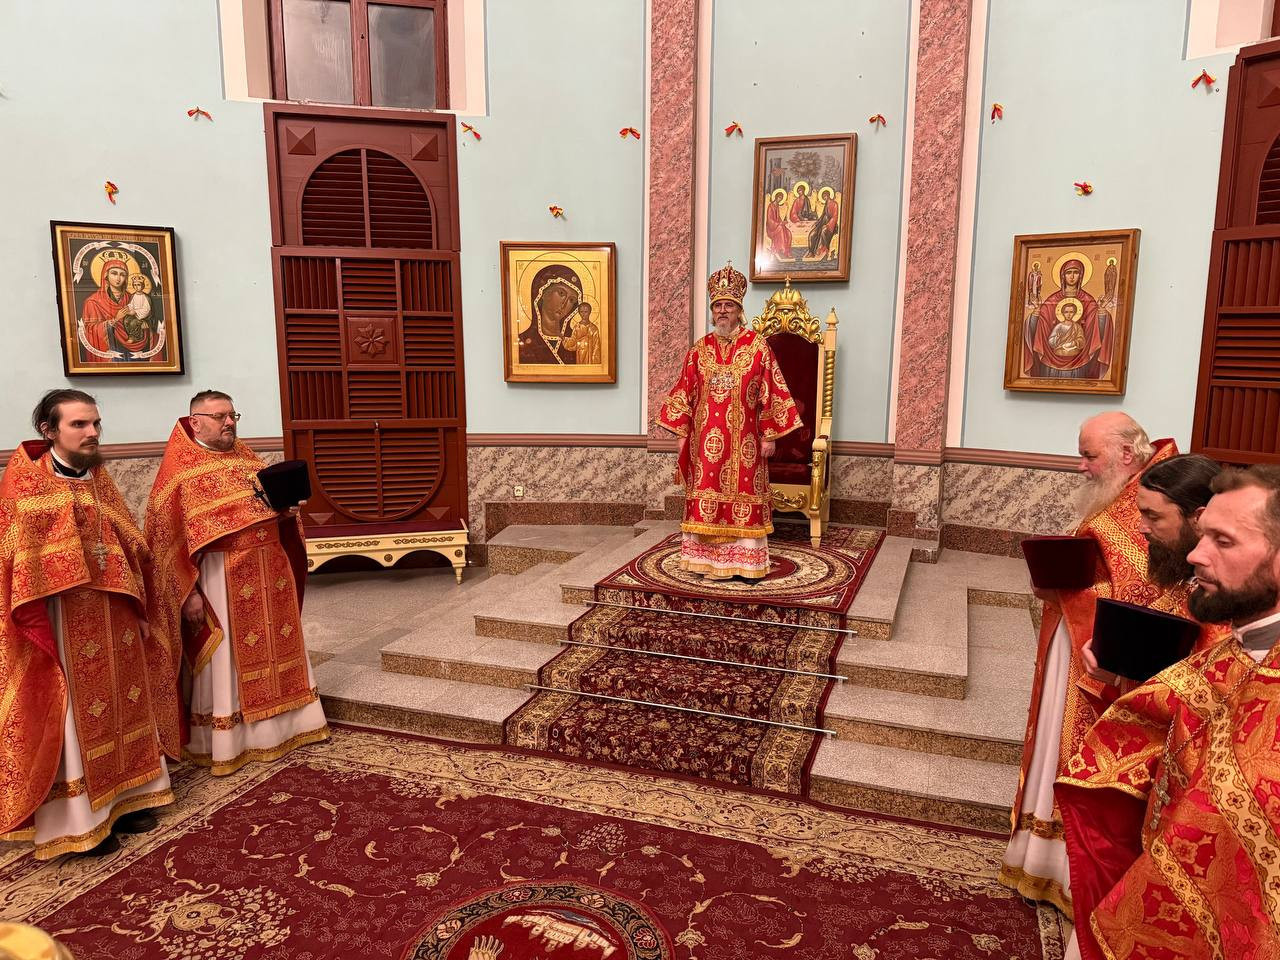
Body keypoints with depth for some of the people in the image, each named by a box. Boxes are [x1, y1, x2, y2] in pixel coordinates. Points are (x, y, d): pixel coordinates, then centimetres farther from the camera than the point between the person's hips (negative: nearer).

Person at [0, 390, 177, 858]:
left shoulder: (99, 478, 8)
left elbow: (131, 550, 11)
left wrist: (139, 611, 7)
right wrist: (41, 635, -16)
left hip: (113, 619, 6)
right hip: (63, 622, -6)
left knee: (120, 706, 14)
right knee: (71, 717, 4)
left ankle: (123, 797, 28)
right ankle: (77, 820, 17)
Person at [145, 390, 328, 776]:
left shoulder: (248, 458, 12)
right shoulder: (179, 470, -6)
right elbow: (170, 536, -10)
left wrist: (284, 507, -6)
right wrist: (189, 592, -14)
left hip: (269, 571, 6)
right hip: (221, 578, -6)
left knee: (275, 646, 13)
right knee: (227, 660, 3)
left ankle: (284, 723, 26)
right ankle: (226, 742, 15)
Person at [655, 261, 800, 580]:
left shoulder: (757, 346, -1)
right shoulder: (700, 349, 7)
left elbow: (771, 392, -2)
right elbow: (684, 392, 9)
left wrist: (769, 436, -5)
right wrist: (682, 433, 4)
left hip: (743, 440, -2)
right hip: (705, 438, 2)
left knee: (743, 497, 3)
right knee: (705, 500, 4)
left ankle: (746, 562, 12)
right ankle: (708, 560, 15)